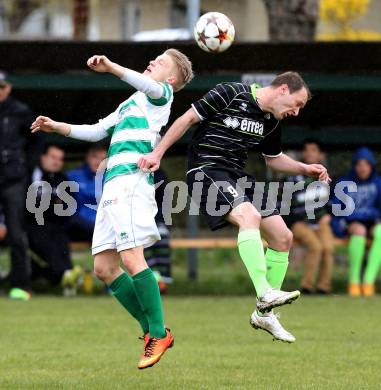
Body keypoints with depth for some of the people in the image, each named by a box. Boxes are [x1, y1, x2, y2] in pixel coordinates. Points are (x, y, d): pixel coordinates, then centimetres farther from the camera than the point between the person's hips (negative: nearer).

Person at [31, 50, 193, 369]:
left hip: (132, 178, -9)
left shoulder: (163, 92, 7)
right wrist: (57, 127, 32)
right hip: (112, 185, 9)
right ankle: (151, 330, 7)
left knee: (131, 257, -19)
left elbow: (150, 86, -18)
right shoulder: (131, 103, 33)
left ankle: (159, 334, -13)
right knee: (104, 267, 3)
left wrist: (111, 67, -30)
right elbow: (97, 131, 40)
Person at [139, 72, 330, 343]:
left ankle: (264, 314, 13)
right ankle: (265, 295, -38)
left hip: (237, 177, 8)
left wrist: (305, 169, 10)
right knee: (249, 215, -33)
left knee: (283, 237, 2)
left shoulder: (272, 122, 10)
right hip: (206, 168, -8)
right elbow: (188, 119, -7)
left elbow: (274, 158, 26)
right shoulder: (231, 94, -12)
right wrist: (158, 153, -9)